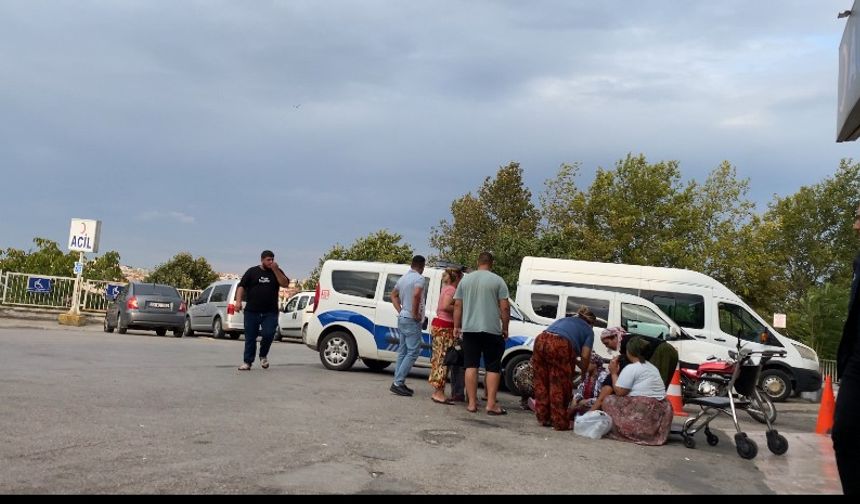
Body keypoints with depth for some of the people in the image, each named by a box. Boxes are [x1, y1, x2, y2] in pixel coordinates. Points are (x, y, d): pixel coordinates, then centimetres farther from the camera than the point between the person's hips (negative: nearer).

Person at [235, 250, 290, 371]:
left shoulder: (277, 271, 11)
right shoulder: (252, 271, 8)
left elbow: (285, 284, -3)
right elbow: (241, 286, 4)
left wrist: (276, 270, -10)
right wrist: (238, 301, -10)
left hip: (270, 312, 0)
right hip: (251, 311, 0)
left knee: (268, 334, -12)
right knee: (250, 338, 2)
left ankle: (263, 356, 13)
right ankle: (247, 362, 11)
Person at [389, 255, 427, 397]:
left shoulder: (403, 278, 14)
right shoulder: (419, 278, -13)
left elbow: (393, 295, 25)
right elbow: (416, 294, -31)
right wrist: (415, 313, -21)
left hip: (402, 318, 9)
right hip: (412, 321, -9)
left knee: (403, 351, 13)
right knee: (413, 352, -7)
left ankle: (398, 383, 16)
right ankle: (398, 383, -11)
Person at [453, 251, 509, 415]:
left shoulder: (465, 280, 9)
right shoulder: (498, 281, -1)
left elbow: (457, 305, 9)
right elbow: (504, 307, -5)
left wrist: (456, 326, 16)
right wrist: (505, 328, 5)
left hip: (469, 329, 3)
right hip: (491, 330, -3)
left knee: (471, 366, 7)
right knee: (493, 368, 4)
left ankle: (472, 403, 6)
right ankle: (491, 404, 1)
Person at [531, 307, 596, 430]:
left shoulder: (563, 319, 37)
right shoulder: (588, 330, 22)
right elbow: (585, 355, 10)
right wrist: (584, 373, 29)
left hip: (541, 340, 5)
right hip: (561, 345, -5)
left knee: (542, 382, 15)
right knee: (560, 385, 6)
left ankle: (543, 418, 25)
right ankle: (560, 422, 12)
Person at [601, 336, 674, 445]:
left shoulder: (631, 368, -8)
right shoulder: (652, 367, 19)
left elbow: (619, 392, -8)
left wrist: (614, 373, 5)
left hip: (644, 411, -9)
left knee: (608, 401, 3)